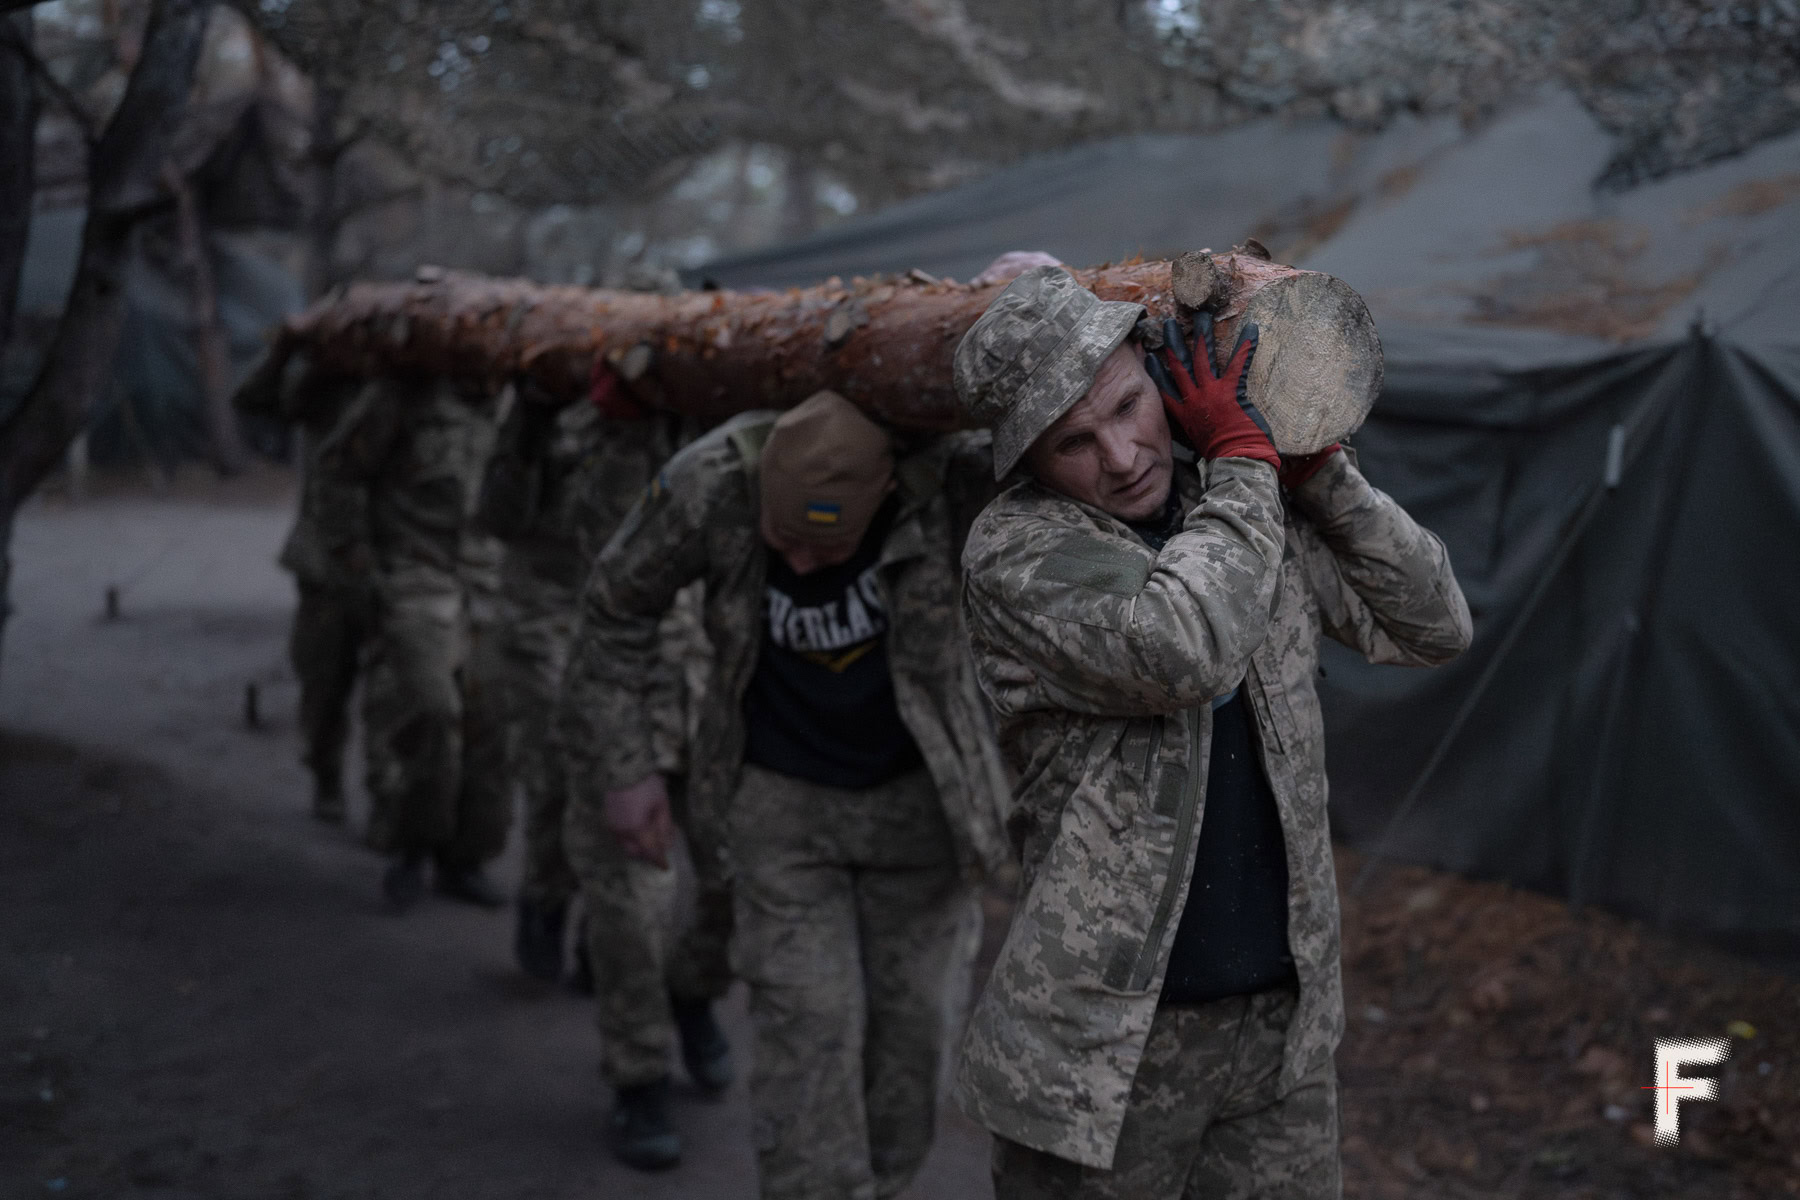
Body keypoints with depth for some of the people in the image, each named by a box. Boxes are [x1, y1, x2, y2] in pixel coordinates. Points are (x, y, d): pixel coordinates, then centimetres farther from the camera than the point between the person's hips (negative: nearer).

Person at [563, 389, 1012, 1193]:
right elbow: (617, 609, -6)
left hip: (914, 793, 0)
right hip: (779, 796, 0)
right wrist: (625, 768, -3)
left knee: (910, 1021, 9)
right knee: (807, 1023, -6)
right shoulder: (709, 485, -23)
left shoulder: (949, 475, -28)